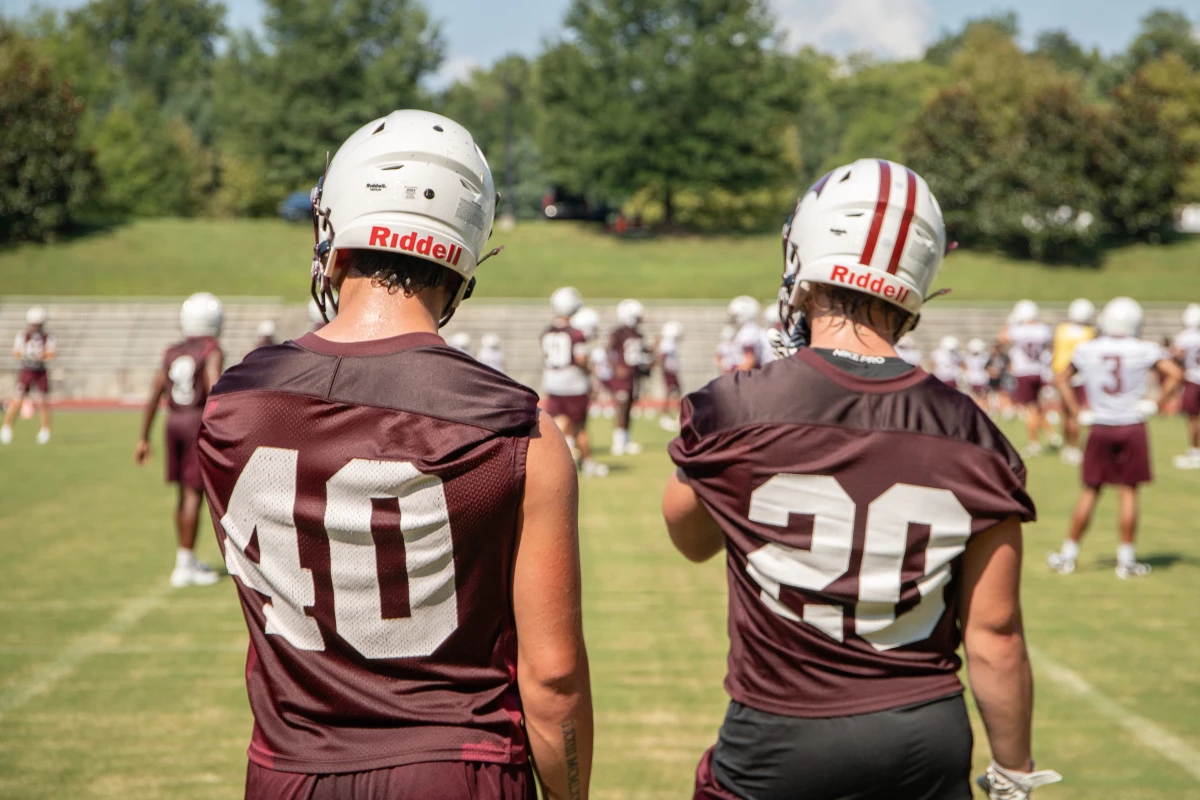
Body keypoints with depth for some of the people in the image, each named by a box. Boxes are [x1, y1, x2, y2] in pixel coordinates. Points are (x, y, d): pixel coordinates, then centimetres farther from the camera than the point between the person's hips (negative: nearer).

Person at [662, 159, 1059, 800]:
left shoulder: (735, 412, -14)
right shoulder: (971, 437, -8)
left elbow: (691, 538, 8)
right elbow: (995, 637, -3)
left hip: (780, 746, -2)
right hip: (930, 742, 2)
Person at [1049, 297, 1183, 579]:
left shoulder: (1086, 350, 0)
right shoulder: (1144, 350, -7)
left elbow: (1061, 379, 8)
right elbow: (1175, 374, -13)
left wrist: (1078, 412, 9)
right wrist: (1157, 401, -4)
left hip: (1100, 429, 2)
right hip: (1132, 428, -2)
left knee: (1090, 491, 11)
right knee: (1128, 492, 4)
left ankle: (1068, 555, 16)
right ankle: (1127, 560, 9)